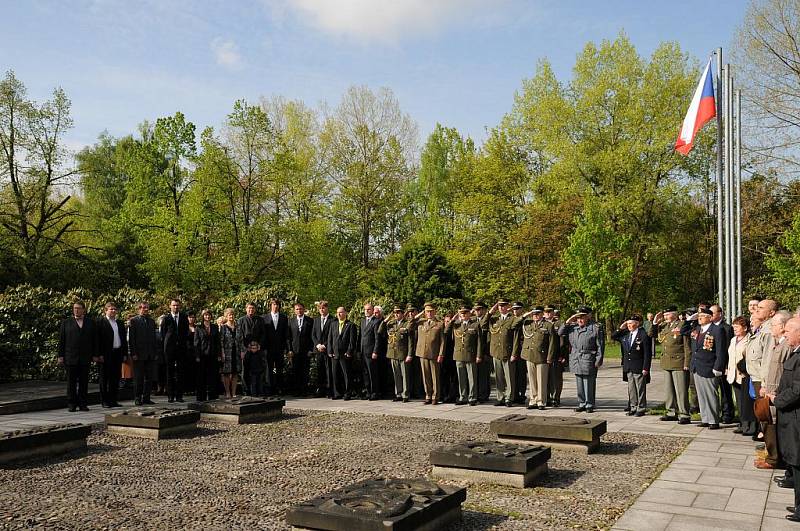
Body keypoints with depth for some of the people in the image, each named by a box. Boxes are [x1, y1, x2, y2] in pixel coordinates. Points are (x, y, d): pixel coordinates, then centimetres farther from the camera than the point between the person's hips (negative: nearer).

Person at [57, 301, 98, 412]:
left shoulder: (90, 323, 10)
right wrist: (60, 356, -1)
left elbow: (95, 340, 9)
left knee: (84, 382, 4)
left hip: (85, 358, 1)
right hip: (70, 358, -1)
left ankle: (83, 404, 9)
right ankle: (72, 404, 9)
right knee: (71, 382, 3)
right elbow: (61, 340, 6)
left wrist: (95, 355, 3)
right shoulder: (66, 322, 8)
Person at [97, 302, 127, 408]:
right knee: (105, 378, 1)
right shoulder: (101, 322, -3)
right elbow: (98, 339, -9)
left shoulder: (120, 323, 17)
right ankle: (104, 401, 6)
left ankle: (113, 400, 14)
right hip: (106, 354, -6)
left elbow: (124, 339, 18)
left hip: (118, 353, 6)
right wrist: (100, 354, -15)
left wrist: (124, 353, 11)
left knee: (116, 378, 8)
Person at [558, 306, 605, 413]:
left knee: (589, 385, -1)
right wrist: (567, 322, 2)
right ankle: (582, 404, 21)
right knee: (579, 384, 11)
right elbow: (560, 333, 15)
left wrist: (598, 360, -8)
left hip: (588, 361, -5)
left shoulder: (596, 328, -3)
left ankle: (589, 405, 9)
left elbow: (600, 346, -4)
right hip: (575, 360, 5)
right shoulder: (573, 327, 12)